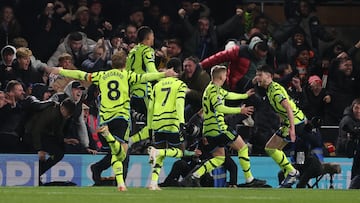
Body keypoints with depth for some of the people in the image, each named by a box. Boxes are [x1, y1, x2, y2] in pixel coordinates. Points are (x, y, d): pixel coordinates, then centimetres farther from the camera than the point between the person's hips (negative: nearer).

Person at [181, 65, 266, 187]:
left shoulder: (215, 89, 19)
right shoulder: (214, 89, -12)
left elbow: (228, 95, 35)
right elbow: (219, 107, -24)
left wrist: (245, 95, 48)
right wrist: (240, 110, -25)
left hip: (209, 129, 10)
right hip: (217, 127, -10)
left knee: (219, 158, 8)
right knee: (242, 147, 0)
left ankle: (194, 177, -7)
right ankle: (249, 180, 1)